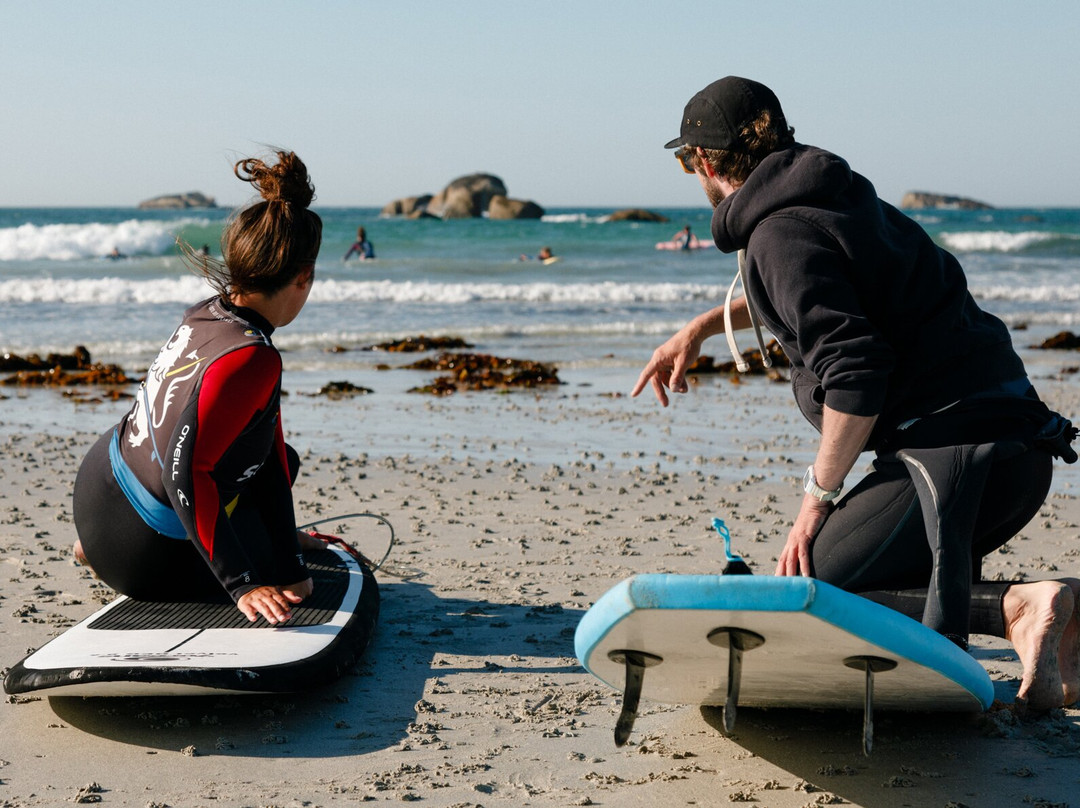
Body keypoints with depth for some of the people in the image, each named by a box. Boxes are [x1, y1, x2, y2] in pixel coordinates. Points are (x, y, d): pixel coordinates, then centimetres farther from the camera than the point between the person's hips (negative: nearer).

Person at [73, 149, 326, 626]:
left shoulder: (208, 314, -4)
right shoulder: (251, 358, -32)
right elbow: (185, 471, -36)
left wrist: (288, 564, 0)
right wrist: (244, 585, -31)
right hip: (141, 558, -8)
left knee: (281, 460, 26)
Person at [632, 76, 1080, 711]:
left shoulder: (781, 232, -12)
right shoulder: (842, 196, 17)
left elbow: (855, 375, -22)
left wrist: (819, 493, -10)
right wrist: (701, 329, 39)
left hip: (956, 448, -9)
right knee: (901, 578, 26)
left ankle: (1013, 608, -18)